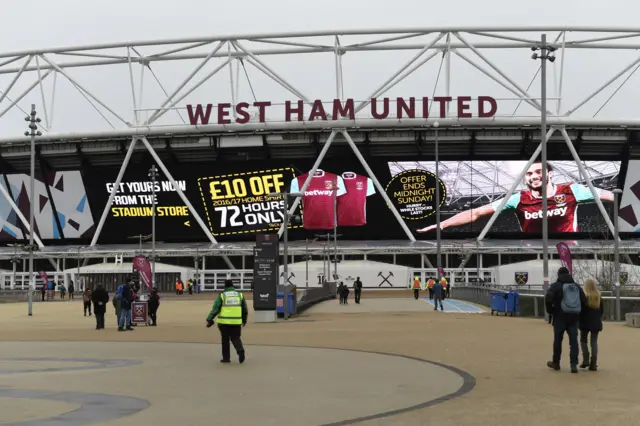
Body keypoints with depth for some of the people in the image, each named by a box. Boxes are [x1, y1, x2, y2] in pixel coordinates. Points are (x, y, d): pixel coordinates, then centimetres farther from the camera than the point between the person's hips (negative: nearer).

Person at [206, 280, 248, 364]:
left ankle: (226, 357, 15)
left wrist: (209, 320, -5)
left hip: (224, 322, -2)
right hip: (236, 322, 2)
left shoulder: (222, 295, -1)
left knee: (225, 340, 12)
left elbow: (215, 309, -8)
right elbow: (245, 309, 14)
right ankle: (240, 350, -17)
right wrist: (244, 320, 27)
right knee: (235, 338, 10)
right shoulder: (240, 295, 9)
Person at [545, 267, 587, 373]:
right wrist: (578, 312, 16)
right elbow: (584, 301, 7)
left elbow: (548, 299, -18)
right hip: (574, 317, 3)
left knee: (558, 340, 9)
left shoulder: (556, 285, -3)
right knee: (573, 340, 2)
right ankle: (574, 364, -7)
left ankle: (556, 363, 21)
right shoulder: (576, 286, 12)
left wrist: (550, 311, -3)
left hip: (560, 317, -3)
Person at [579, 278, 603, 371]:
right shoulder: (599, 297, 3)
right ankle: (593, 364, -1)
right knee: (594, 342, 5)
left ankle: (586, 360, -1)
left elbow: (580, 309, -10)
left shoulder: (584, 296, -9)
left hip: (585, 322, -3)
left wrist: (580, 319, 2)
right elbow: (602, 310, 9)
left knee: (583, 340, 12)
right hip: (596, 322, 3)